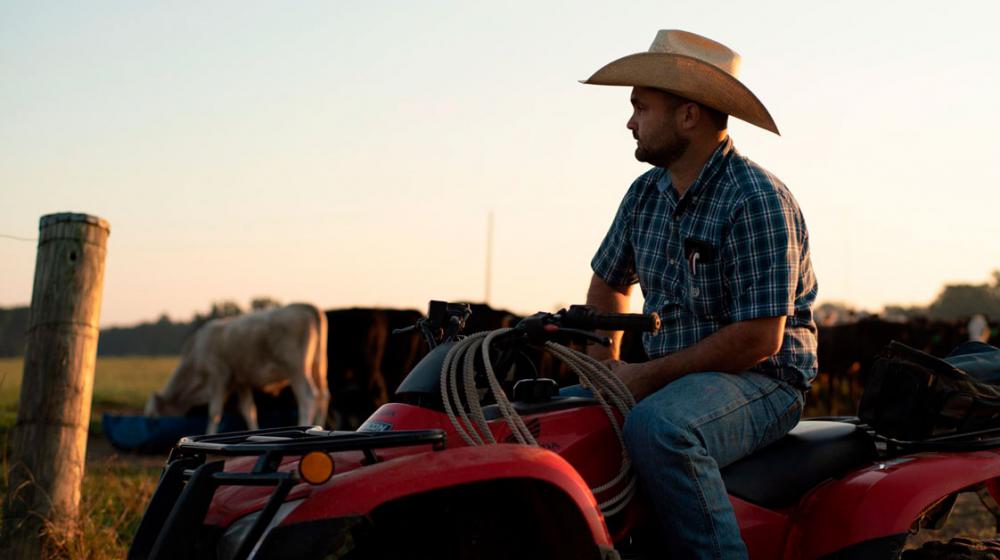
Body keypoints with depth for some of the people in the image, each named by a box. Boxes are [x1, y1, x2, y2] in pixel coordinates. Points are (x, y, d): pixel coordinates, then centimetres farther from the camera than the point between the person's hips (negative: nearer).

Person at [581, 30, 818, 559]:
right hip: (667, 380, 8)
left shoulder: (757, 199, -17)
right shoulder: (646, 192, 7)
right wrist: (606, 365, 8)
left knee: (656, 427, -36)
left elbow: (758, 339, -22)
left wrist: (647, 375, -18)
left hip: (760, 381, -8)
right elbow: (608, 282, 24)